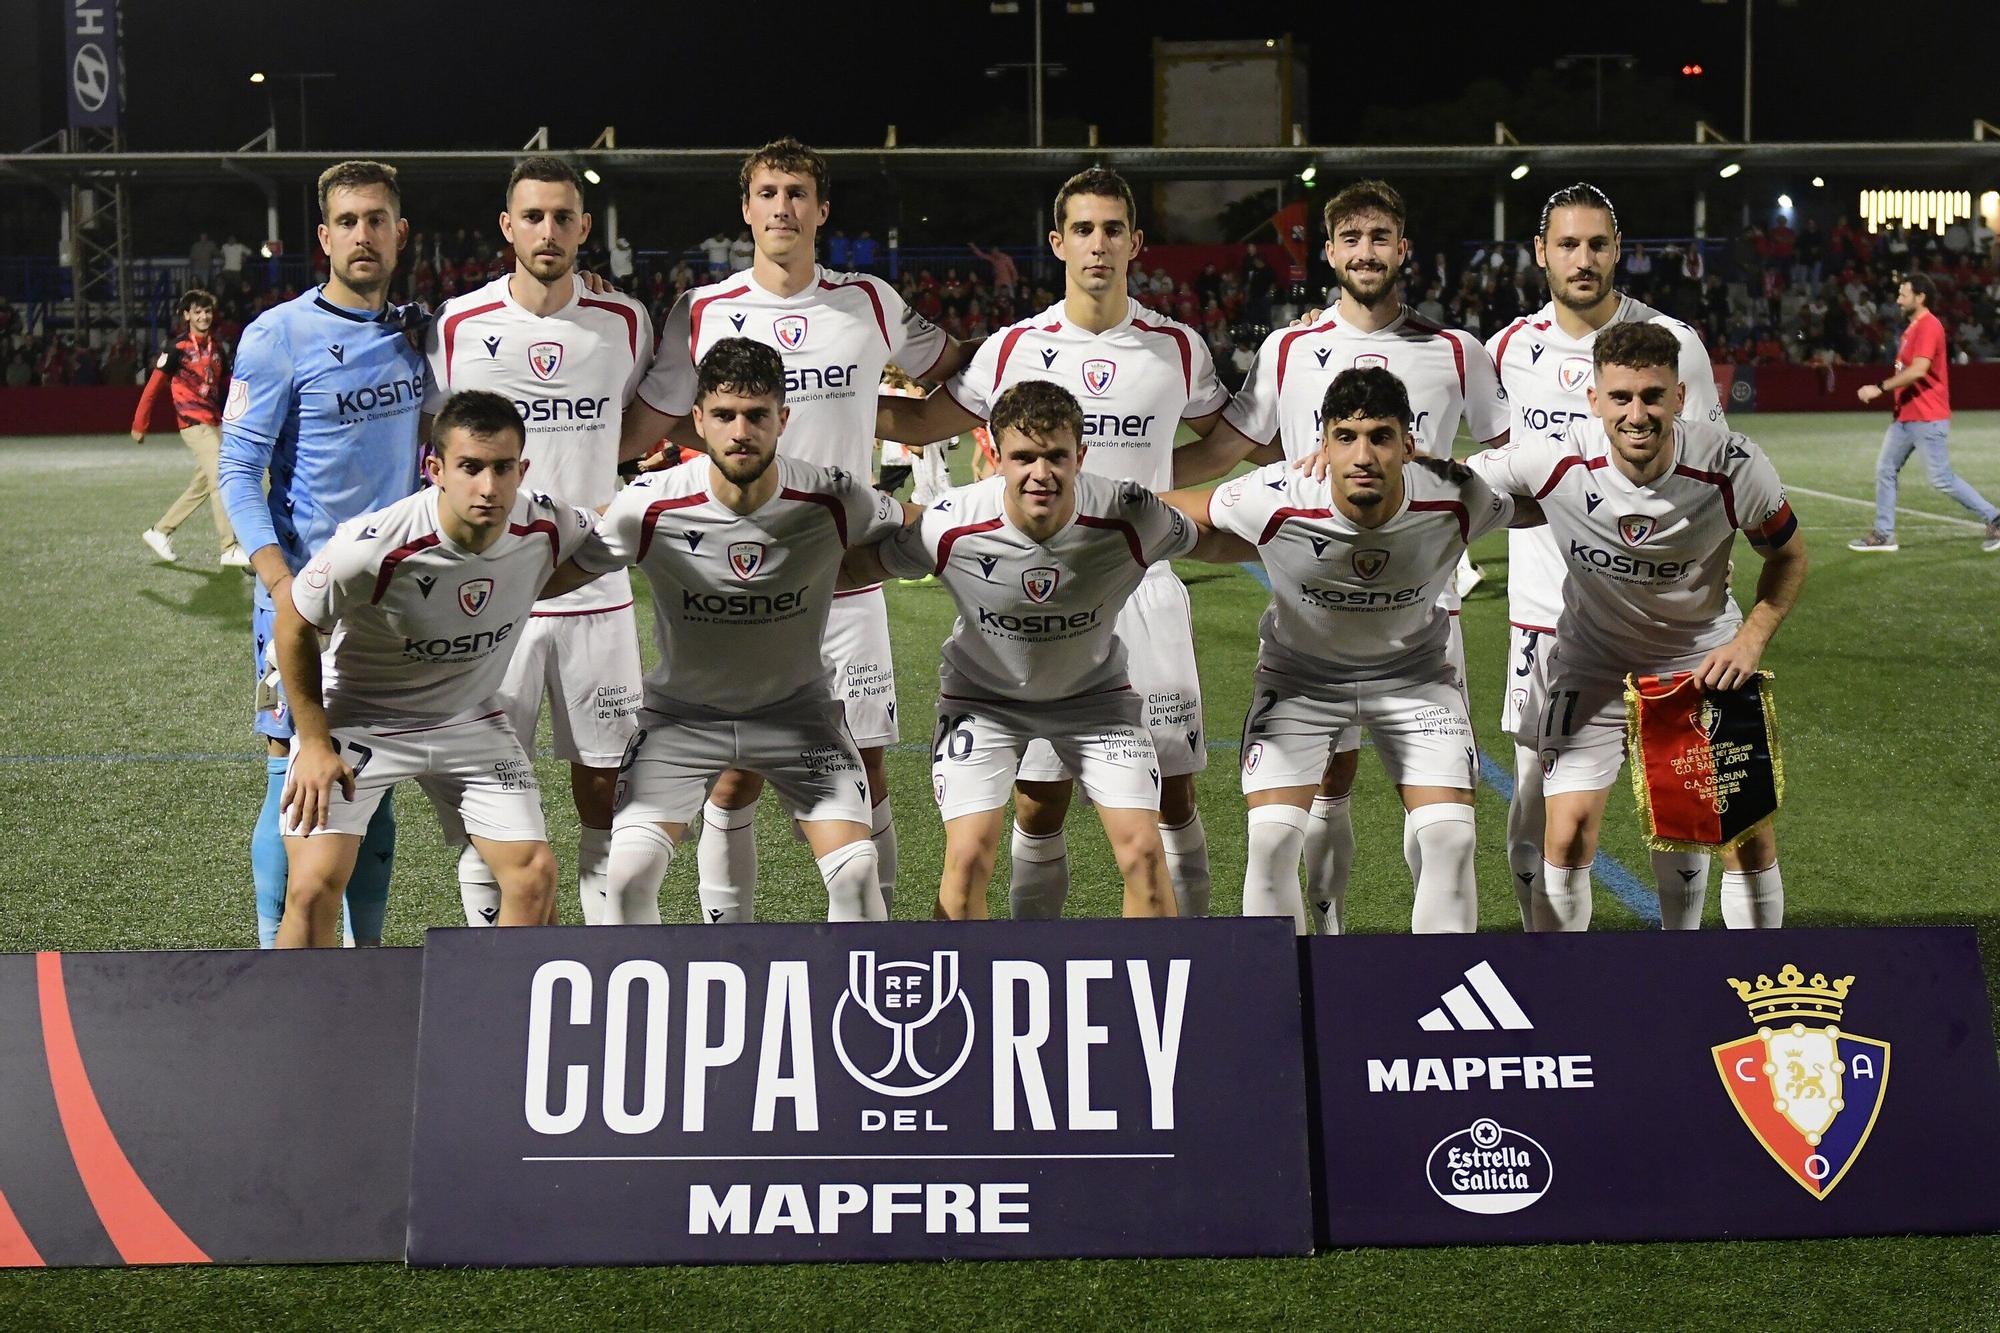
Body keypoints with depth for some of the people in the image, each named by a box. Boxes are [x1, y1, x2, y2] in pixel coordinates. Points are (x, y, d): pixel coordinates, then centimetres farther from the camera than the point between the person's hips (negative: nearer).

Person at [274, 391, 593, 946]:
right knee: (314, 885, -16)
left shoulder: (547, 527, -20)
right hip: (354, 717, -4)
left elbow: (605, 536, 8)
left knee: (535, 874, -4)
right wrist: (315, 743, -11)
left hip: (471, 719, 4)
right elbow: (294, 623, -13)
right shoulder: (371, 547, -32)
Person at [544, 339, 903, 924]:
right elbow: (558, 575, -6)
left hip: (798, 707, 1)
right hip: (682, 713, 0)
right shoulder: (649, 508, -21)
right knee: (630, 873, -18)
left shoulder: (835, 501, -18)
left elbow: (909, 538, 4)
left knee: (856, 875, -12)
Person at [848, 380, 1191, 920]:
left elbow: (1200, 540, -5)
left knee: (1143, 850, -8)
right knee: (968, 856, -13)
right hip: (982, 693, -1)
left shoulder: (1132, 520, -29)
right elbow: (862, 562, -11)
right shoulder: (950, 527, -30)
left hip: (1094, 689, 1)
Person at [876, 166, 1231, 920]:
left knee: (1174, 797, 3)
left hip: (1143, 587, 0)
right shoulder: (1016, 348, 2)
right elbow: (923, 422, 12)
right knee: (1037, 804, 3)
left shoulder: (1178, 347, 3)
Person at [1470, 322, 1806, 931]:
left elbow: (1788, 556, -2)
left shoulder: (1732, 465, -22)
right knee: (1567, 835, -11)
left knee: (1750, 834, -4)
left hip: (1705, 659, 1)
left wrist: (1750, 640, -15)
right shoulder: (1554, 461, -25)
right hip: (1593, 658, 0)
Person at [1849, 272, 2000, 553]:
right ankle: (1883, 534, 12)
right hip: (1905, 417, 10)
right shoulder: (1912, 327, 15)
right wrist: (1887, 392, 15)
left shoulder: (1929, 326, -16)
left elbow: (1918, 370, -27)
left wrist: (1880, 388, -25)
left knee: (1942, 479, -7)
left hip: (1928, 419, -10)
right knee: (1884, 470, 7)